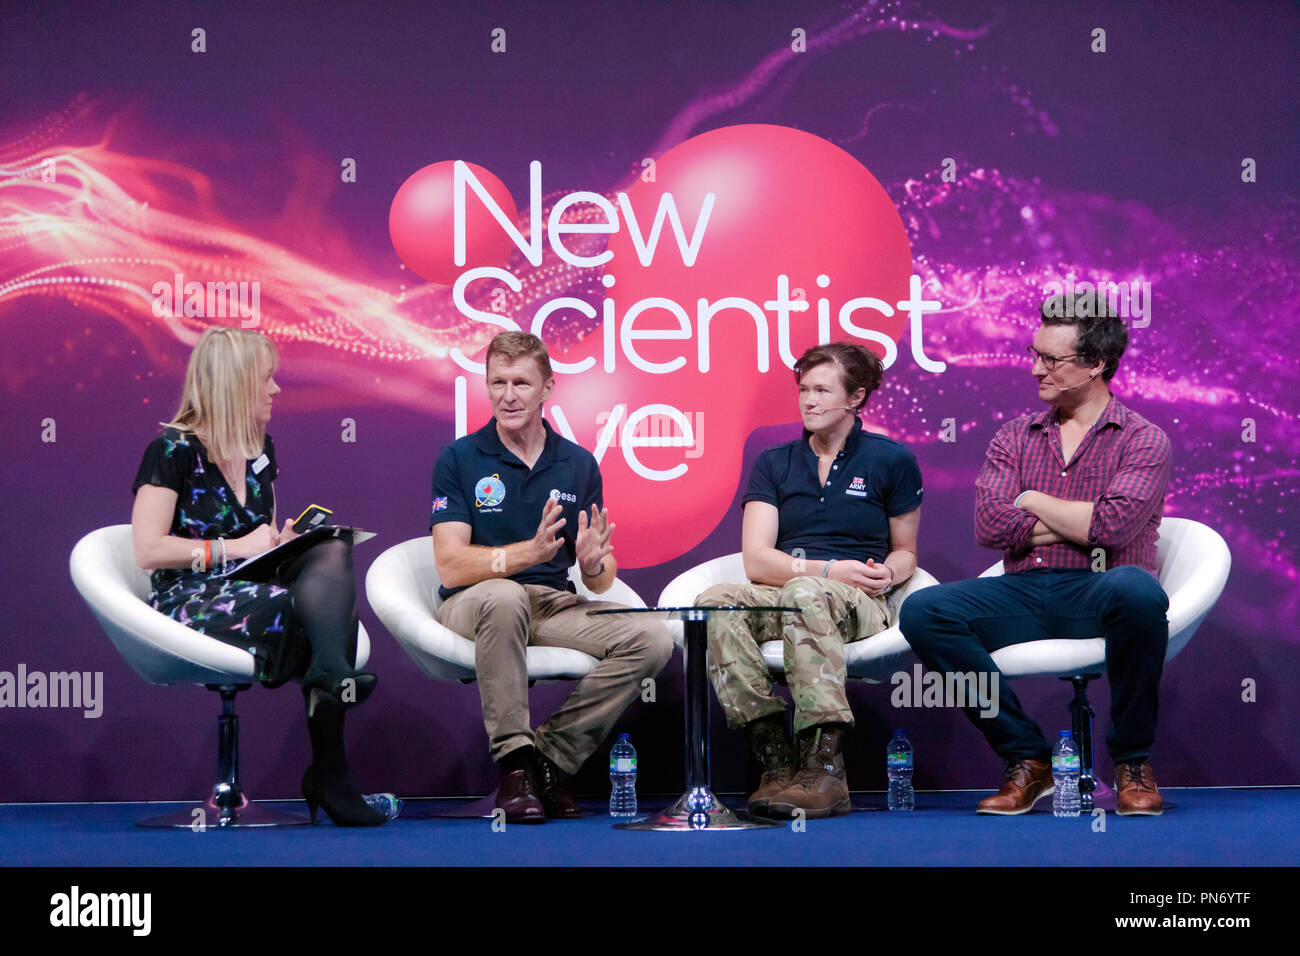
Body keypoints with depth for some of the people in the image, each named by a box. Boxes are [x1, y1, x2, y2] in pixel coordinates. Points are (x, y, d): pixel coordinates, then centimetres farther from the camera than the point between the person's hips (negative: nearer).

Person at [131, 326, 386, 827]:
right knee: (332, 600, -30)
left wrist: (285, 541, 4)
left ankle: (330, 673, -41)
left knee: (333, 550, -26)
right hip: (191, 601, -6)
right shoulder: (173, 451, -4)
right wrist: (235, 548, -15)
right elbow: (149, 551, -12)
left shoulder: (261, 449, 18)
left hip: (253, 592, 6)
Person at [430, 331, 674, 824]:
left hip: (554, 605, 4)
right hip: (473, 604, -4)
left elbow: (601, 582, 10)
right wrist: (530, 552, -27)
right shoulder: (459, 459, -1)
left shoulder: (578, 464, 10)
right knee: (504, 597, -40)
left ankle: (551, 758, -12)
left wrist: (594, 564, -16)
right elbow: (451, 567, -12)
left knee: (652, 639, -21)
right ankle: (513, 762, -27)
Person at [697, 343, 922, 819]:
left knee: (804, 595, -40)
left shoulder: (891, 461, 10)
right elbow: (757, 561, 4)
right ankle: (775, 758, -36)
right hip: (777, 598, 3)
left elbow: (905, 551, 19)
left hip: (858, 606, -3)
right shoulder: (774, 463, 15)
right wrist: (828, 570, -13)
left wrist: (887, 574, -6)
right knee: (715, 602, -32)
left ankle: (825, 769, -45)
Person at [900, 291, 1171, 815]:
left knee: (1135, 590, -40)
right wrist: (1081, 522, -4)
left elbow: (1114, 526, -13)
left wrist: (1033, 502, 0)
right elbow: (990, 526, 0)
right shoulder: (1014, 438, 17)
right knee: (922, 611, -23)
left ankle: (1132, 762, -17)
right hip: (1024, 594, 3)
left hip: (1096, 595, -3)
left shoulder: (1142, 439, 6)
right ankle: (1027, 759, -12)